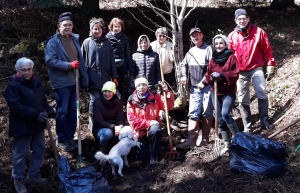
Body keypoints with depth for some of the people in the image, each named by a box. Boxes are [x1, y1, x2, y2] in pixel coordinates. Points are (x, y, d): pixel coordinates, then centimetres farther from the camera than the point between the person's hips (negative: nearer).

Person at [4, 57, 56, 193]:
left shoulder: (36, 82, 7)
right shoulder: (13, 86, -16)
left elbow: (42, 101, 16)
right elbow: (16, 107, -24)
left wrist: (49, 110, -3)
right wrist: (36, 114, -30)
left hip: (37, 125, 8)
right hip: (22, 127, -7)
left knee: (39, 150, 18)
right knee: (20, 155, 5)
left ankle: (33, 176, 35)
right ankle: (18, 180, 24)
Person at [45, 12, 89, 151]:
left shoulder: (75, 39, 13)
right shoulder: (53, 42, -7)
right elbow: (50, 61, -17)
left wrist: (83, 78, 10)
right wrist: (69, 65, -23)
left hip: (74, 80, 6)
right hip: (61, 82, -6)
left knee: (73, 110, 12)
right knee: (62, 111, 0)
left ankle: (70, 137, 25)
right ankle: (61, 140, 12)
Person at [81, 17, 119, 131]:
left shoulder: (106, 42, 11)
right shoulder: (87, 42, 3)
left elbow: (111, 60, 10)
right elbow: (82, 60, 3)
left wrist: (114, 76, 6)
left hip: (105, 77, 3)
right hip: (93, 78, -3)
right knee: (95, 100, -6)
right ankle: (93, 124, 7)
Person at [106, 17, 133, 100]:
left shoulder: (124, 38, 7)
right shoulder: (107, 37, -2)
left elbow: (128, 53, 8)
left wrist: (128, 67, 2)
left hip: (121, 66, 2)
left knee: (121, 86, 10)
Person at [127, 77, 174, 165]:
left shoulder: (154, 97, -2)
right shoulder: (132, 101, -5)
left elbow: (169, 106, -7)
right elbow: (132, 119, -10)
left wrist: (167, 92, -21)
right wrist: (149, 123, -18)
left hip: (152, 127, 0)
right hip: (140, 131, 0)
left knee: (156, 130, -38)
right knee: (143, 157, -9)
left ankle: (154, 156, -17)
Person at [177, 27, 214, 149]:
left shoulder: (208, 49, -5)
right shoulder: (190, 51, 15)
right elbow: (183, 64, 29)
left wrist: (204, 81, -17)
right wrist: (183, 76, 12)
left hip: (207, 86, -6)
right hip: (194, 87, 6)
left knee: (207, 113, 1)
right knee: (193, 113, 2)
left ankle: (204, 138, 10)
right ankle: (191, 139, 2)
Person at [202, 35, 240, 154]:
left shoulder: (231, 57, -5)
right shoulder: (213, 59, 11)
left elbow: (235, 74, -12)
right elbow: (208, 74, 11)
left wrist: (221, 75, -22)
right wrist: (210, 78, -12)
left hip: (229, 92, -5)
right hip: (216, 93, 6)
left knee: (225, 114, -23)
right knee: (220, 119, 7)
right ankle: (227, 144, 18)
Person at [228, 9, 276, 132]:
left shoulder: (258, 32, 2)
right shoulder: (232, 36, 7)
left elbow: (267, 50, 3)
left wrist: (270, 66, -2)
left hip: (256, 68, -2)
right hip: (240, 72, 2)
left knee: (262, 93, -16)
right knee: (243, 100, 5)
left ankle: (264, 122, -7)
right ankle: (247, 127, 12)